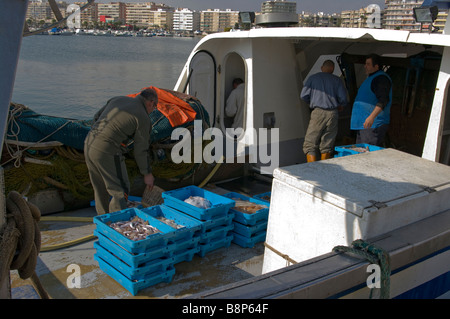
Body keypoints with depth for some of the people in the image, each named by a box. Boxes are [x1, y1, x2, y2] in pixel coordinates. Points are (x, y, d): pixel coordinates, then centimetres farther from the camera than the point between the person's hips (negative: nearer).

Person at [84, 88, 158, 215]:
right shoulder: (143, 118, -5)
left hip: (89, 144, 8)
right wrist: (147, 174, 11)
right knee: (120, 191, 2)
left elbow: (97, 117, 19)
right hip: (107, 152, -8)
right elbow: (141, 150, 0)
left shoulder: (119, 99, 14)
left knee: (100, 189, 20)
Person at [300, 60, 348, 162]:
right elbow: (343, 98, 2)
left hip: (318, 112, -2)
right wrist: (340, 106, 25)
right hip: (333, 113, 2)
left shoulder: (313, 78, 7)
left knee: (310, 145, -1)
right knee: (327, 146, 11)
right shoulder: (337, 80, 9)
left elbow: (303, 95, 1)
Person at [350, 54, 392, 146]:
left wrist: (372, 116, -34)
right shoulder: (371, 78, 21)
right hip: (363, 123, 11)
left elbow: (383, 101, -24)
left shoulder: (381, 79, -12)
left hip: (374, 124, -11)